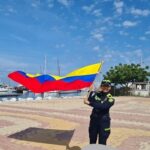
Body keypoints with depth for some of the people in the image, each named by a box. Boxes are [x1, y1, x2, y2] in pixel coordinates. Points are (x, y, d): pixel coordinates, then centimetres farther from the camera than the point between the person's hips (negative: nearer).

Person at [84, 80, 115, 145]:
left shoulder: (110, 99, -10)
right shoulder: (96, 94, 2)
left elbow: (102, 106, -26)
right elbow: (89, 100, -13)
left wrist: (89, 103, -29)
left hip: (104, 121, -3)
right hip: (94, 119, 3)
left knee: (102, 142, 6)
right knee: (92, 140, 17)